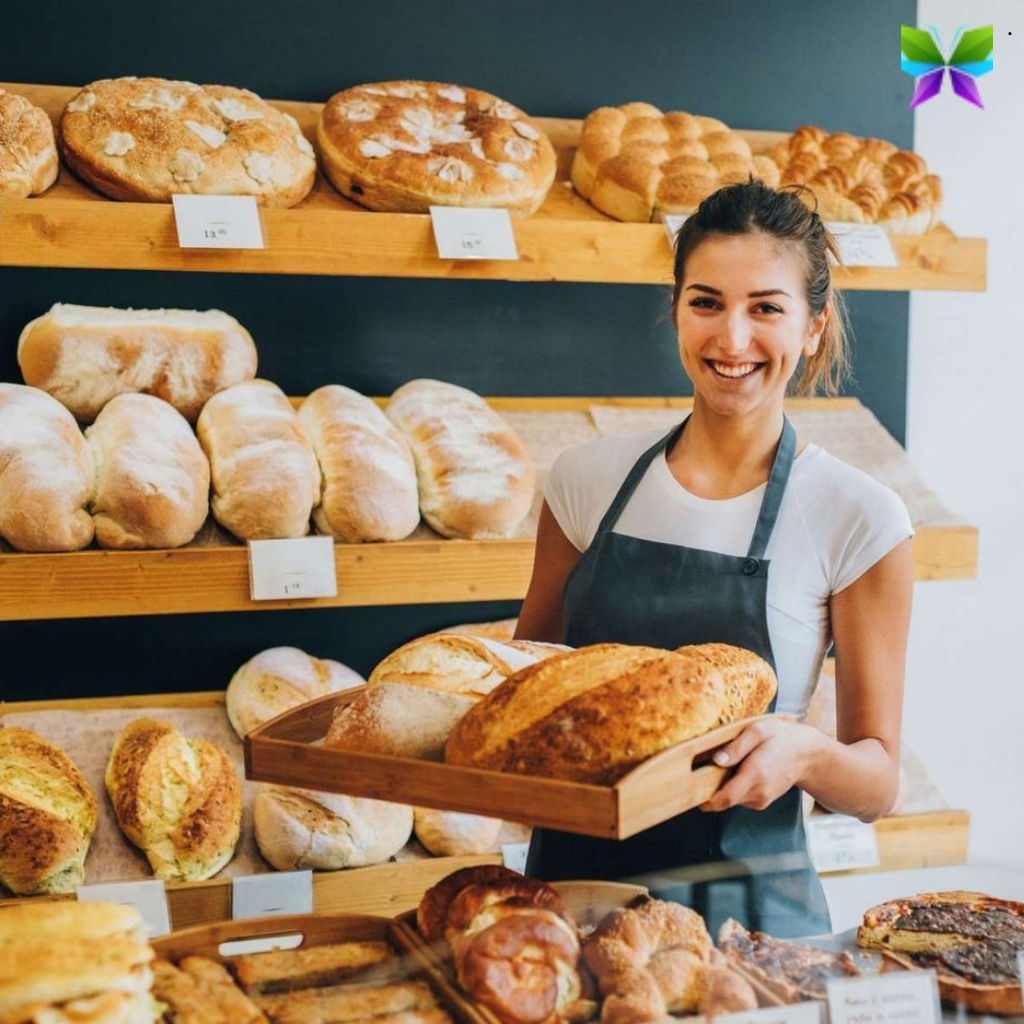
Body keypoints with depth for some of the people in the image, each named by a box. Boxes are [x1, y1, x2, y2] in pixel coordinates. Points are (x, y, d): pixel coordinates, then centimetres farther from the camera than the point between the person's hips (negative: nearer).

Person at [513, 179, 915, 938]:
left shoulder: (858, 519, -9)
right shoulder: (590, 478, -1)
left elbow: (878, 783, -5)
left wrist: (804, 753, -25)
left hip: (740, 903, -2)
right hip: (571, 878, 3)